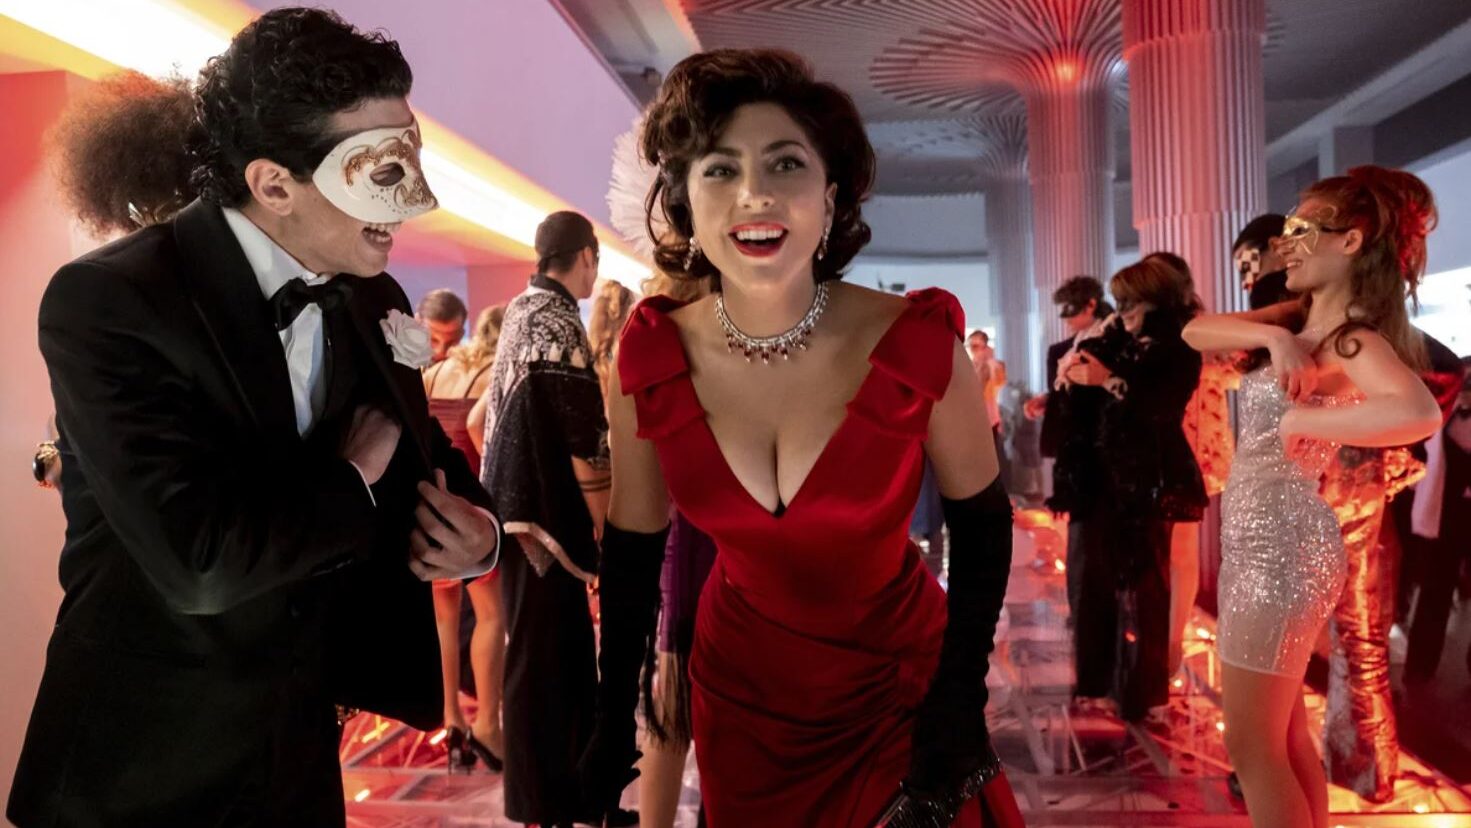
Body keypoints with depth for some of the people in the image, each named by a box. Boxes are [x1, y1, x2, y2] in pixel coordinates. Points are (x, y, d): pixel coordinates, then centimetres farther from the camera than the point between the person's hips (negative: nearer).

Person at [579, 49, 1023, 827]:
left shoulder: (915, 343, -23)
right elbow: (633, 543, -4)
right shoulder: (653, 356, -16)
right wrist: (614, 720, 0)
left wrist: (962, 699, -10)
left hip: (896, 687, -2)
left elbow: (980, 518, -7)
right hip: (739, 690, 2)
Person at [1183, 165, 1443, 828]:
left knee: (1252, 745, 2)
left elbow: (1419, 412, -36)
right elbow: (1196, 332, 1)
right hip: (1262, 540, 9)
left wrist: (1303, 421, -26)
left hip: (1281, 547, -9)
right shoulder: (1298, 319, 9)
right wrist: (1272, 338, -15)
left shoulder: (1355, 340, -16)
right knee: (1284, 733, 19)